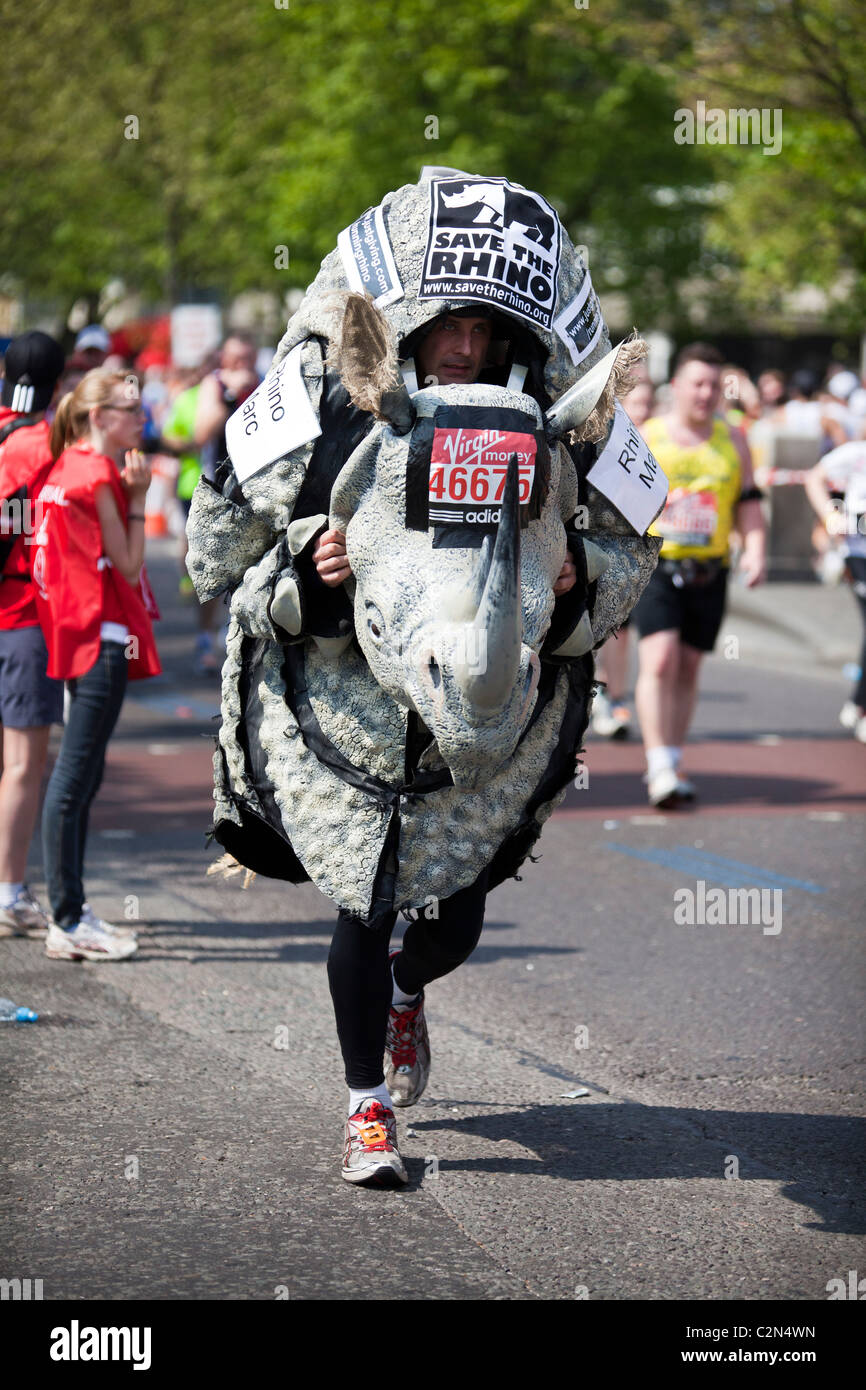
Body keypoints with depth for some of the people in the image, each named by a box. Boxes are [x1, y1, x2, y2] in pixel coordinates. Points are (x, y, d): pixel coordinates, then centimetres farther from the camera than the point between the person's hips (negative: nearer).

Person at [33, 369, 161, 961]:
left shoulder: (71, 468, 14)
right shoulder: (97, 476, -15)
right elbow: (127, 566, -12)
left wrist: (128, 491, 9)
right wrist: (138, 499, -9)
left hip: (85, 637, 11)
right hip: (102, 635, -11)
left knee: (82, 774, 15)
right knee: (76, 776, -8)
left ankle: (71, 910, 21)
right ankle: (68, 922, -7)